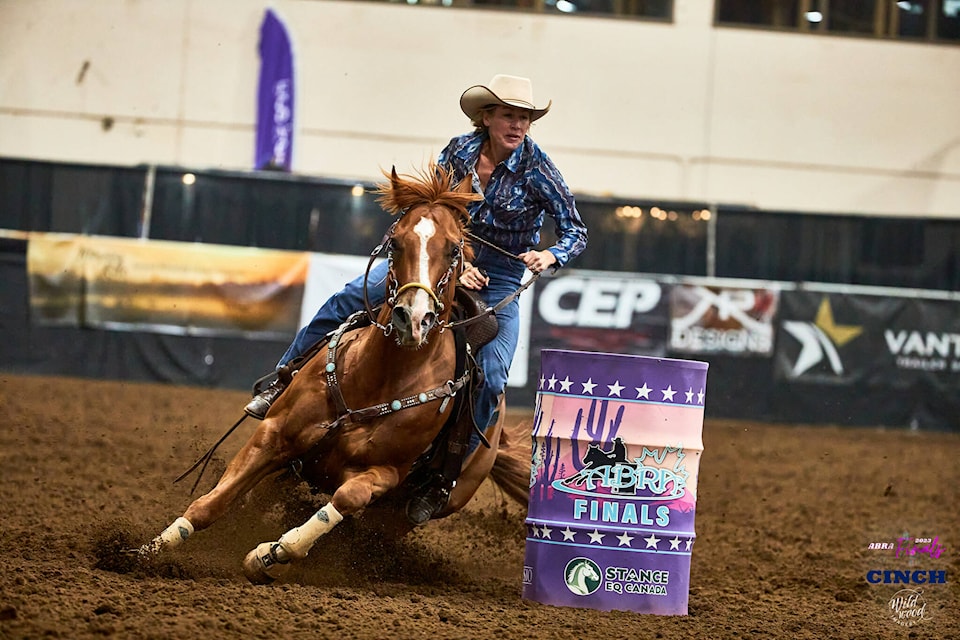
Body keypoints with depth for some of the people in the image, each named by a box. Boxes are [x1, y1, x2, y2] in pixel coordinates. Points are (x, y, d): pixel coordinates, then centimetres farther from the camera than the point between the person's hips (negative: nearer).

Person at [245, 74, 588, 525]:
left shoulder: (536, 169, -15)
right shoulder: (459, 151, -7)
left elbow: (576, 232, -11)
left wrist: (552, 256, -33)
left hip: (500, 281, -3)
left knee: (490, 378, -21)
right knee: (346, 301, -12)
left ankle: (444, 478, -6)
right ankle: (282, 382, 4)